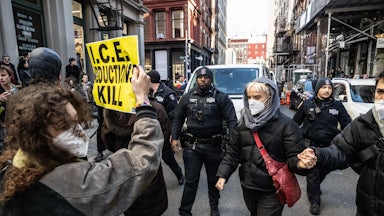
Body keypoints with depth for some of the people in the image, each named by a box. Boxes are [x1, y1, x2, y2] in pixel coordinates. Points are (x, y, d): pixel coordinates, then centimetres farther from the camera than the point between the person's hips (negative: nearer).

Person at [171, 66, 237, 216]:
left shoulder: (221, 97, -5)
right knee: (191, 181, 6)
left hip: (214, 145, 0)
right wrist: (174, 138, -1)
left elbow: (231, 120, -10)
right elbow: (178, 119, 9)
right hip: (192, 145, 1)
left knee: (214, 179, 18)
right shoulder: (187, 97, 4)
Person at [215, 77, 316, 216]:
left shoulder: (286, 125, -15)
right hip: (247, 186, 5)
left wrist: (300, 163, -38)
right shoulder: (243, 122, -1)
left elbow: (293, 156, -16)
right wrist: (223, 175, -5)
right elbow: (232, 151, 2)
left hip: (272, 191, -5)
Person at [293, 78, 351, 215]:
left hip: (329, 145, 3)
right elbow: (295, 121, 3)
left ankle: (313, 189, 46)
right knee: (313, 173, 1)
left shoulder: (337, 105, 0)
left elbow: (347, 124, 2)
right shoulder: (307, 104, -4)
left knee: (324, 170, 19)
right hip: (311, 144, -3)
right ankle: (315, 200, 16)